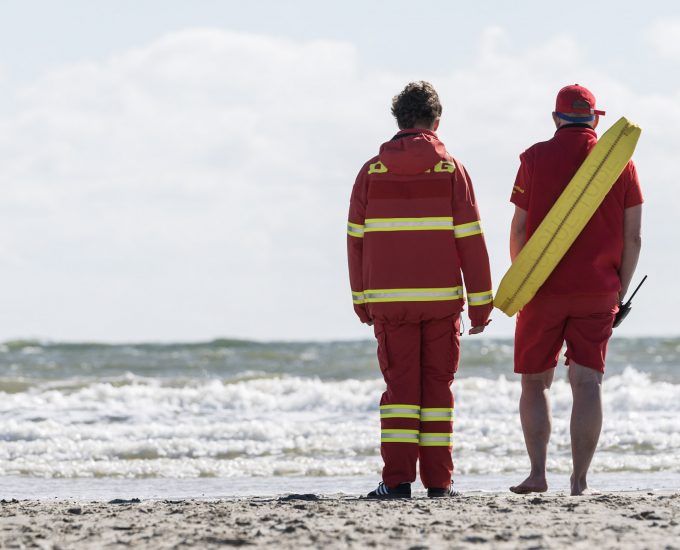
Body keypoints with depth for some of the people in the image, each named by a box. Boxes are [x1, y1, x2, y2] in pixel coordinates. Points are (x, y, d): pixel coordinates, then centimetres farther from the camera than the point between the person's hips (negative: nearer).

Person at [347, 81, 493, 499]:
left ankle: (397, 479, -6)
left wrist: (361, 300, 12)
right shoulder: (451, 169, -1)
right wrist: (481, 302, 1)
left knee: (400, 385, 2)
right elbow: (470, 240, -3)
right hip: (441, 297, -1)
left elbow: (357, 240, 4)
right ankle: (438, 481, 6)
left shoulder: (372, 172, 3)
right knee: (438, 385, 6)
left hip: (389, 299, 1)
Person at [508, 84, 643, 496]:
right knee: (588, 381, 0)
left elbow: (520, 230, -1)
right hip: (597, 292, 1)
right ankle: (580, 480, -6)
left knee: (536, 382, 8)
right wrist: (620, 293, 11)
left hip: (543, 291, -1)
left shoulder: (536, 159, -1)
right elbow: (633, 237, 3)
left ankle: (538, 472, -4)